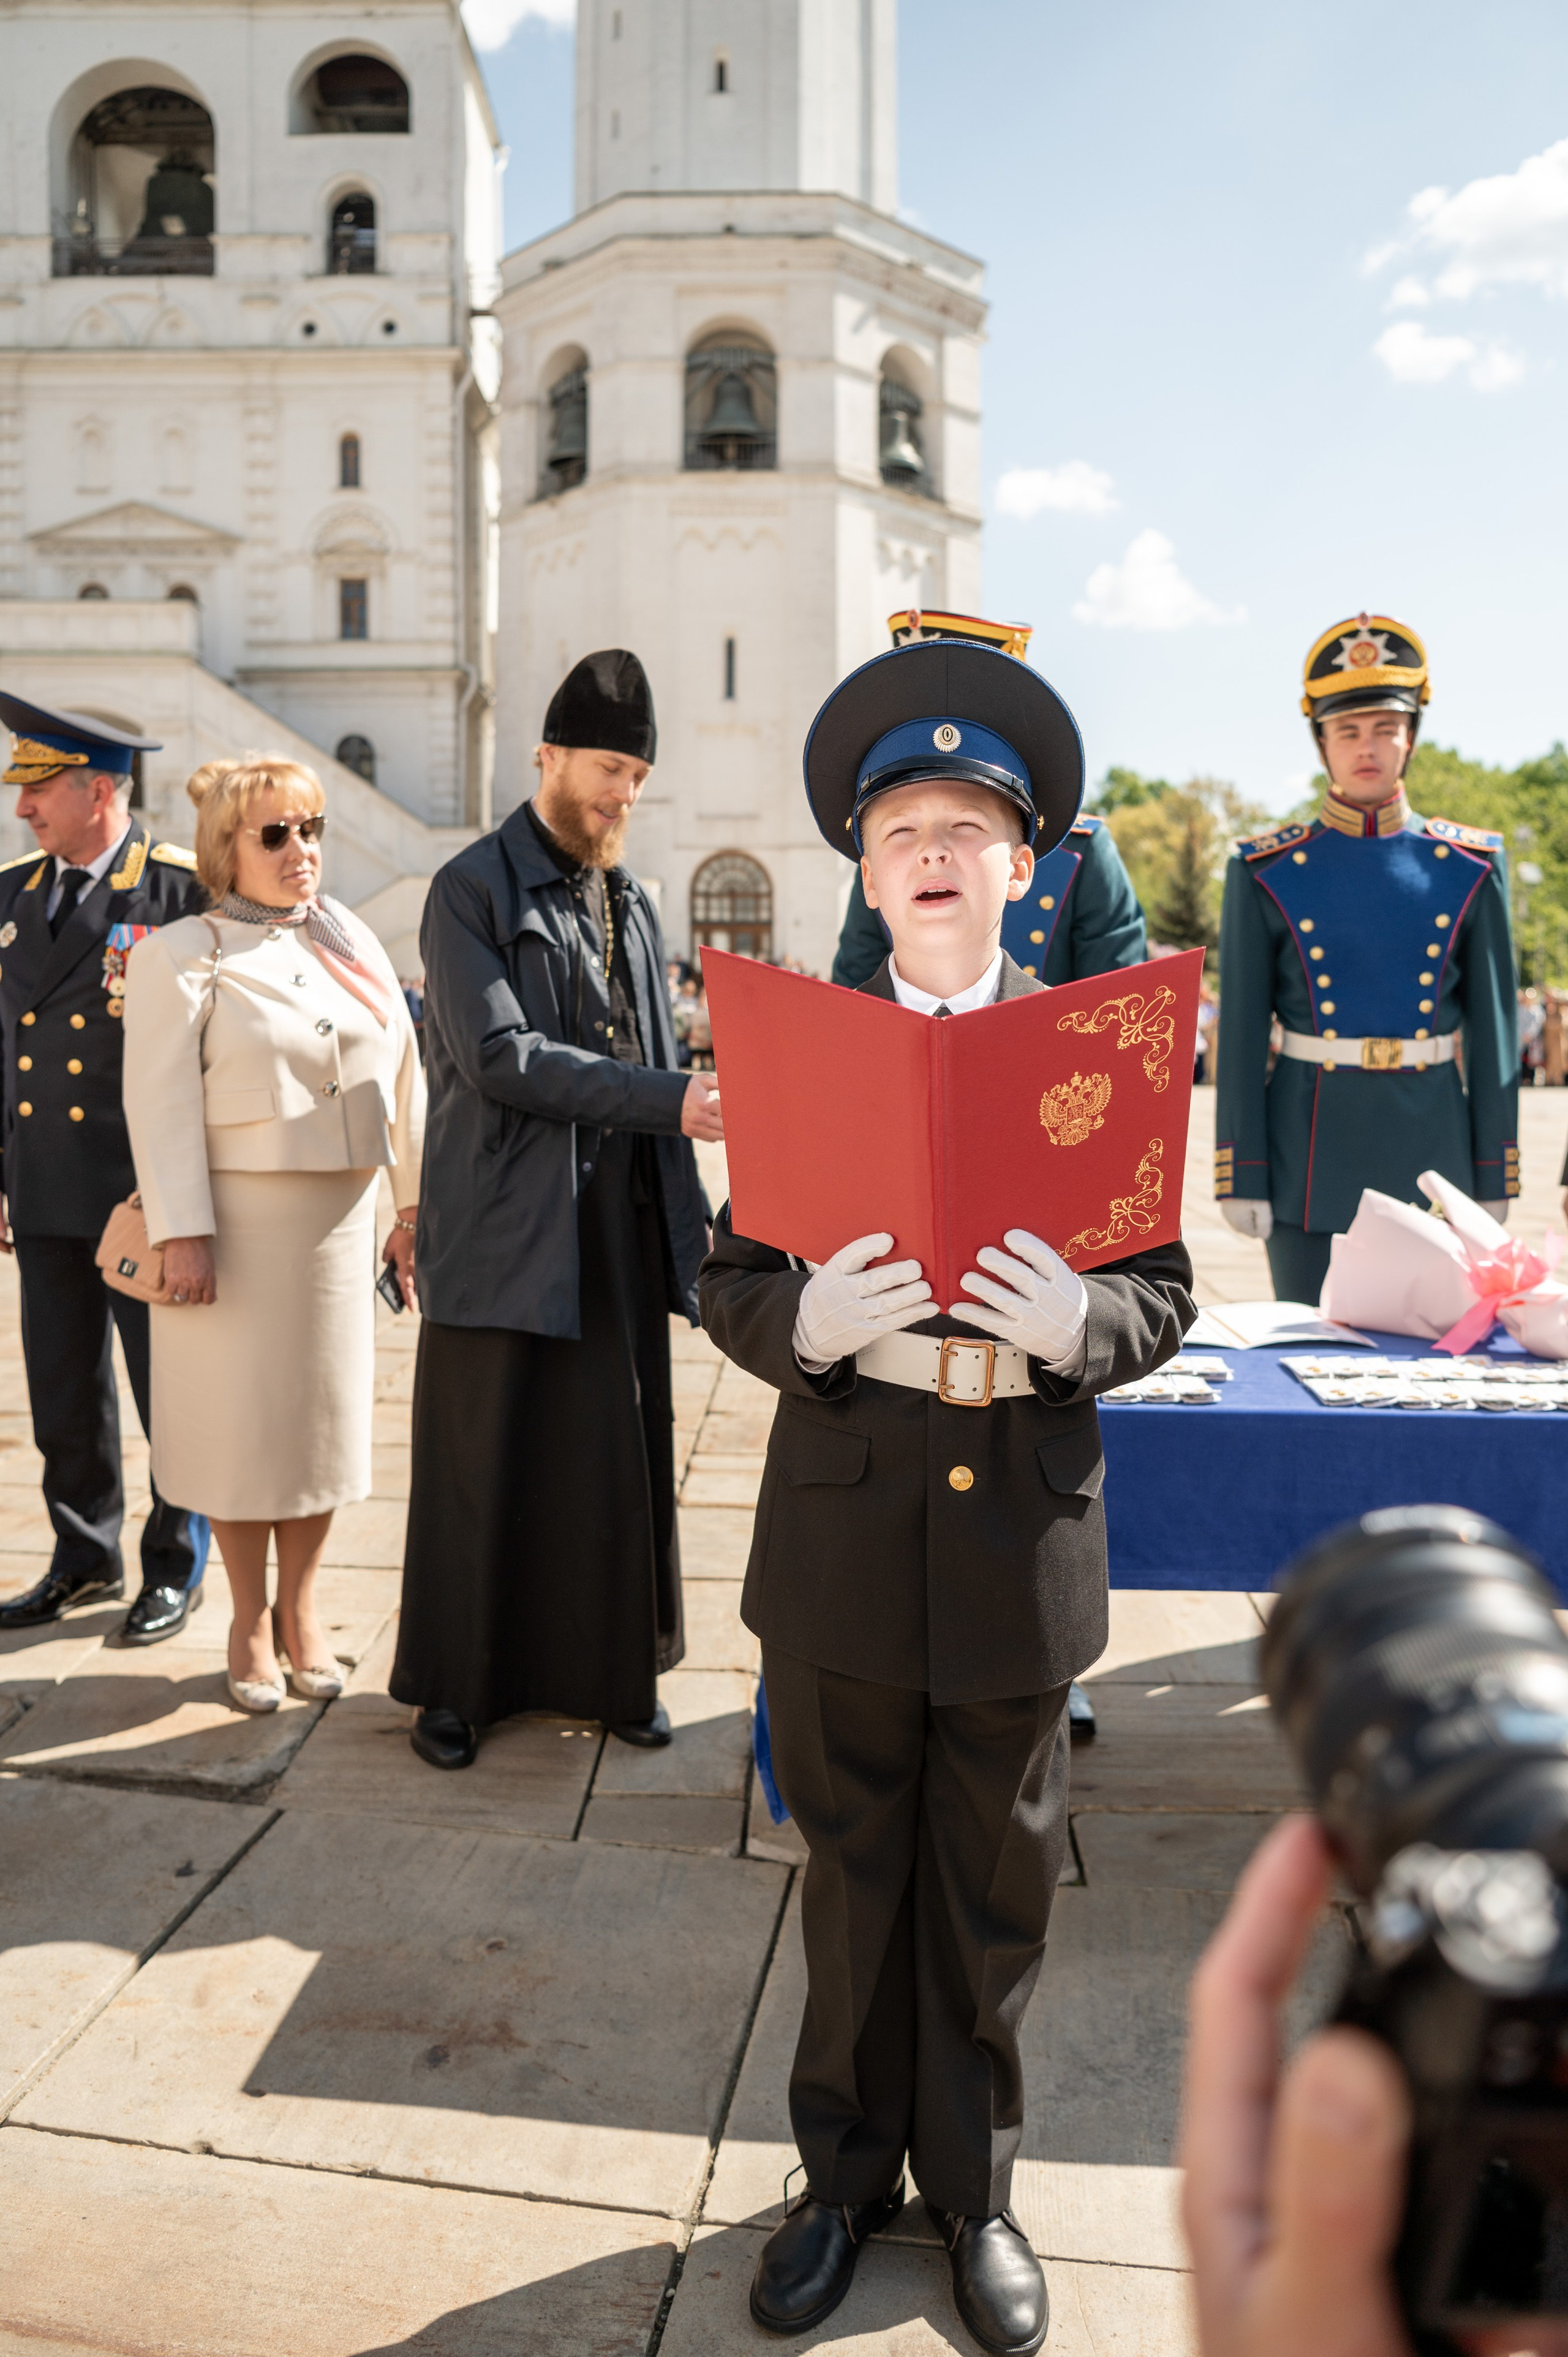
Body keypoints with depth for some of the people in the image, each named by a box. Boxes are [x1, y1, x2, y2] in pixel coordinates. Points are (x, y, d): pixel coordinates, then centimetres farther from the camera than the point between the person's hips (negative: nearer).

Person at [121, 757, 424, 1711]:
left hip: (340, 1218, 5)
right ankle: (250, 1623, 22)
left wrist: (417, 1205, 9)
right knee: (242, 1421, 4)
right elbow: (162, 1103, -10)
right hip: (235, 1221, -4)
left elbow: (403, 1076, 11)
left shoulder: (355, 942, 11)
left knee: (325, 1412, 11)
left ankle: (302, 1610, 27)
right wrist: (180, 1232, -17)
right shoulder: (181, 955, -3)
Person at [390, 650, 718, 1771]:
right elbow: (501, 1055, -16)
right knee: (485, 1460, 4)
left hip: (623, 1227, 5)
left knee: (621, 1456, 9)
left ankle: (614, 1669, 25)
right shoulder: (472, 890, -4)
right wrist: (673, 1101, -20)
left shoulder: (635, 904, 16)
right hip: (506, 1228, -5)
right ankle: (456, 1684, 21)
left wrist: (687, 1219, 9)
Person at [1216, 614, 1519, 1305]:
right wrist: (1241, 1179, -6)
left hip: (1432, 1147, 2)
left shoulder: (1470, 868, 4)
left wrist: (1495, 1179, 3)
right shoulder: (1264, 872, -1)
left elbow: (1493, 1030, 5)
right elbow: (1240, 1035, -2)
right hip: (1312, 1149, -1)